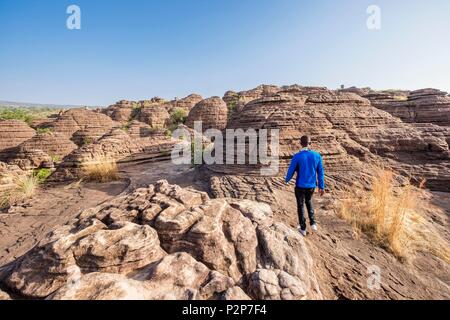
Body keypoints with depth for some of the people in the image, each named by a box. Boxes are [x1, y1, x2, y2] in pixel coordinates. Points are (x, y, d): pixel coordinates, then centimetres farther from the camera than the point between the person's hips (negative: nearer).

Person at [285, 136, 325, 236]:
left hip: (300, 186, -3)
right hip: (311, 186, 3)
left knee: (301, 205, 14)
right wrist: (321, 187, 7)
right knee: (309, 201, 30)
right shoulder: (317, 155, -7)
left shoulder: (297, 156, -18)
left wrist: (287, 180, 12)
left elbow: (291, 171, -9)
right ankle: (313, 223, 25)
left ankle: (303, 229, 24)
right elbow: (320, 172, -2)